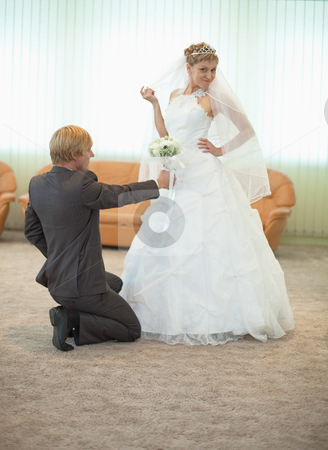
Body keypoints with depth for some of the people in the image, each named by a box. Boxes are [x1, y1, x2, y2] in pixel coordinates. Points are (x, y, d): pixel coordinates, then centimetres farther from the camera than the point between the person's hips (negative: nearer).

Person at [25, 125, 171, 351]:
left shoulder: (37, 183, 1)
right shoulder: (81, 184, -24)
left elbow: (32, 231, 10)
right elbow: (120, 194, -10)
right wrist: (159, 184, 6)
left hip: (56, 281, 9)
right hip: (83, 285, -9)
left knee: (115, 283, 35)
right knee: (132, 329, 8)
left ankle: (70, 315, 13)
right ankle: (73, 320, -8)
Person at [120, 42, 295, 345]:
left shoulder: (214, 99, -1)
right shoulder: (175, 95, 15)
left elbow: (247, 131, 2)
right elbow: (166, 136, 15)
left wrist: (221, 150, -8)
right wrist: (154, 104, 11)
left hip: (207, 178, -6)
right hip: (180, 179, 6)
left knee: (211, 244, -6)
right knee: (166, 244, 6)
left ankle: (214, 315, 3)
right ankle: (177, 312, 19)